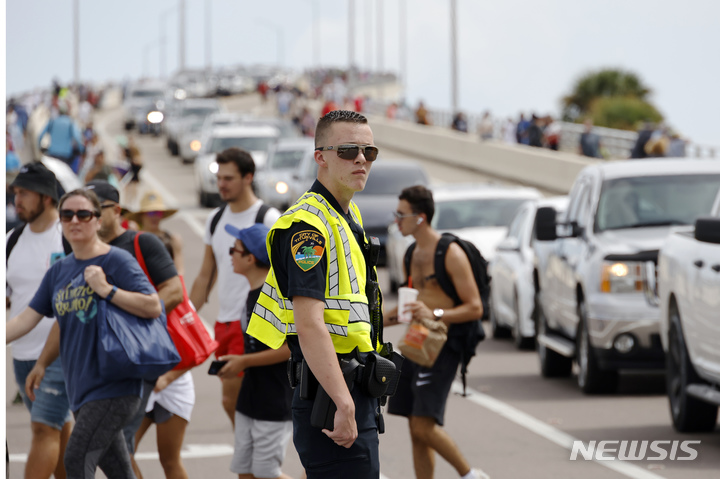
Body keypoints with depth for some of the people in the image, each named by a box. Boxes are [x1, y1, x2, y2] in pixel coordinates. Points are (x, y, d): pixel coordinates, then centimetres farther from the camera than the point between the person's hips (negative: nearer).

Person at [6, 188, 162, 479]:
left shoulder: (116, 261, -7)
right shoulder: (59, 271, 13)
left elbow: (153, 307, -15)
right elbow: (25, 320, 16)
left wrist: (107, 290, -20)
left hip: (113, 386, -7)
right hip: (81, 388, 7)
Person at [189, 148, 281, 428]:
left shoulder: (268, 220, -8)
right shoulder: (216, 219, 13)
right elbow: (205, 276, 19)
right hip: (223, 322, 7)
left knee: (232, 399, -12)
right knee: (235, 401, 9)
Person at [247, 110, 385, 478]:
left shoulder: (350, 216, 17)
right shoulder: (308, 224, -15)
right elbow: (310, 325, -24)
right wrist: (344, 406, -29)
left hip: (355, 389, 10)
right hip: (329, 392, -10)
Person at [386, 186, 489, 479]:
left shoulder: (450, 254, -11)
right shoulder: (415, 254, 15)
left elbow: (474, 308, -14)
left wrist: (434, 314, -27)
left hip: (441, 348, -8)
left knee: (424, 427, -15)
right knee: (417, 432, 6)